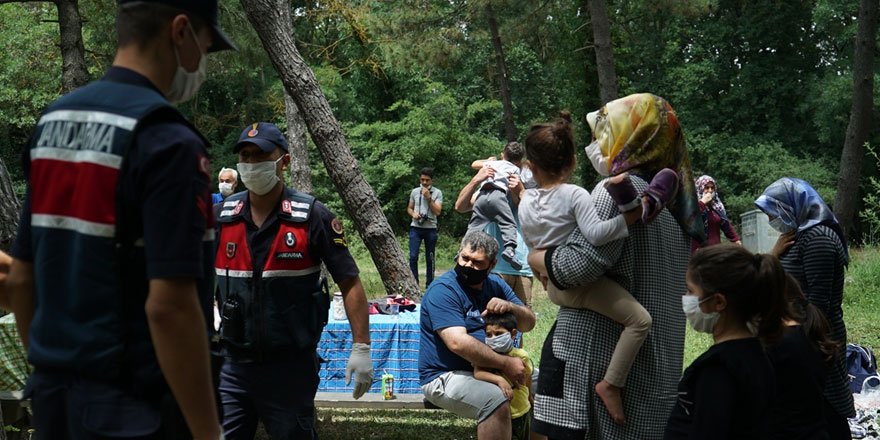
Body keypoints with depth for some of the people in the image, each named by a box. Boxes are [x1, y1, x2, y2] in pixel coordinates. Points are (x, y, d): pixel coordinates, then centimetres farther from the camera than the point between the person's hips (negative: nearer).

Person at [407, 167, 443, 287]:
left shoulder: (437, 193, -1)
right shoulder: (415, 191, 7)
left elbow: (437, 211, -7)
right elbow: (409, 208, 16)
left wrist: (428, 197, -14)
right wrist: (413, 214, -6)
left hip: (430, 229, -1)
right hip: (415, 228, 1)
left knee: (430, 258, 6)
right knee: (413, 256, -8)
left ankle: (429, 285, 15)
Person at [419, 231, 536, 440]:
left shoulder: (495, 285, 9)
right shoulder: (443, 289, -15)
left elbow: (528, 323, 6)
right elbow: (457, 342, -26)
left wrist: (510, 307, -16)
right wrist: (505, 364, -25)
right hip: (445, 377, -8)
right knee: (496, 401, -33)